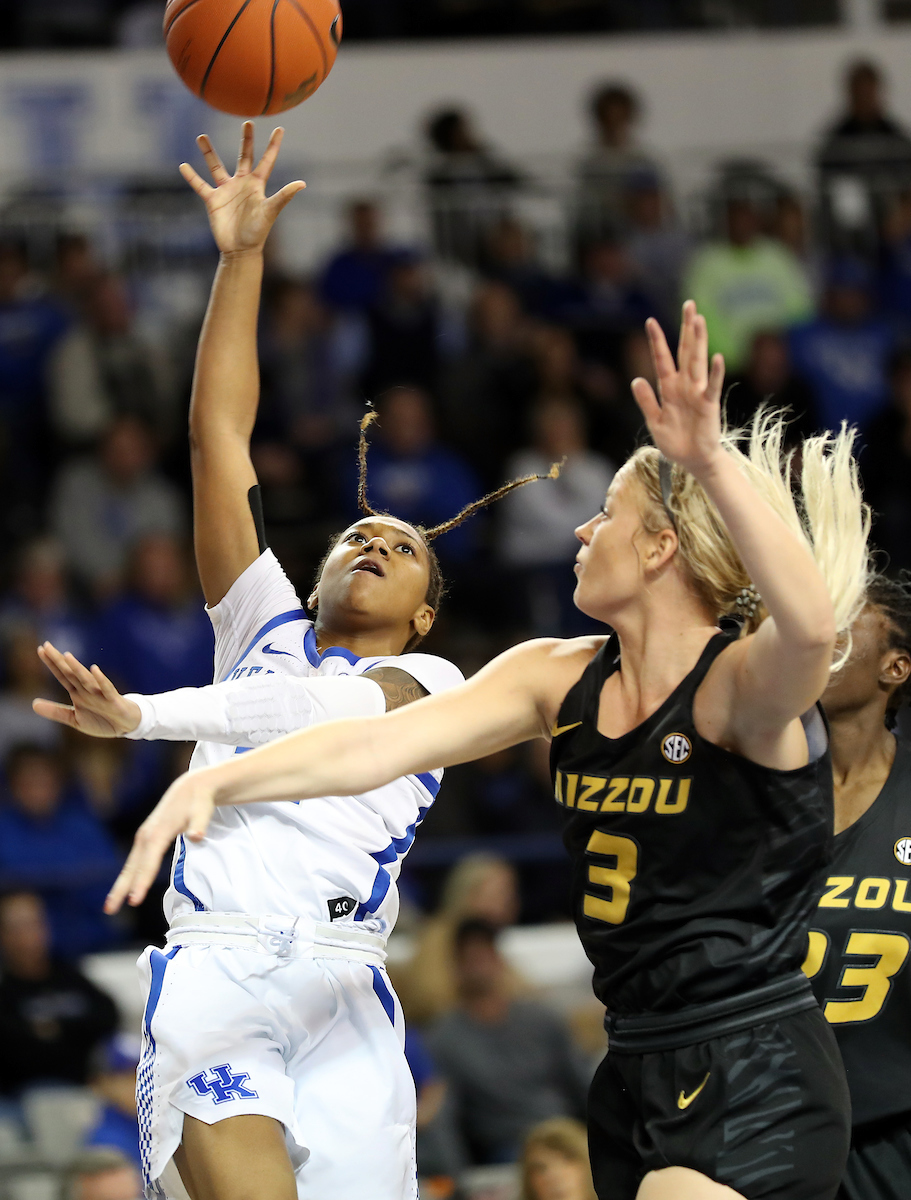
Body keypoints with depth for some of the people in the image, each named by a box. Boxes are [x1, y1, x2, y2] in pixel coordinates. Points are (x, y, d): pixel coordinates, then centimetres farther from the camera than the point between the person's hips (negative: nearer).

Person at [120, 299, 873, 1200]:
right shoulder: (560, 679, 7)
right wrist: (214, 783, -13)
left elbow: (812, 625, -39)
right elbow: (382, 743, 0)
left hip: (754, 1090, -9)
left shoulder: (739, 687, -15)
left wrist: (712, 462, -50)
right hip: (637, 1077, 9)